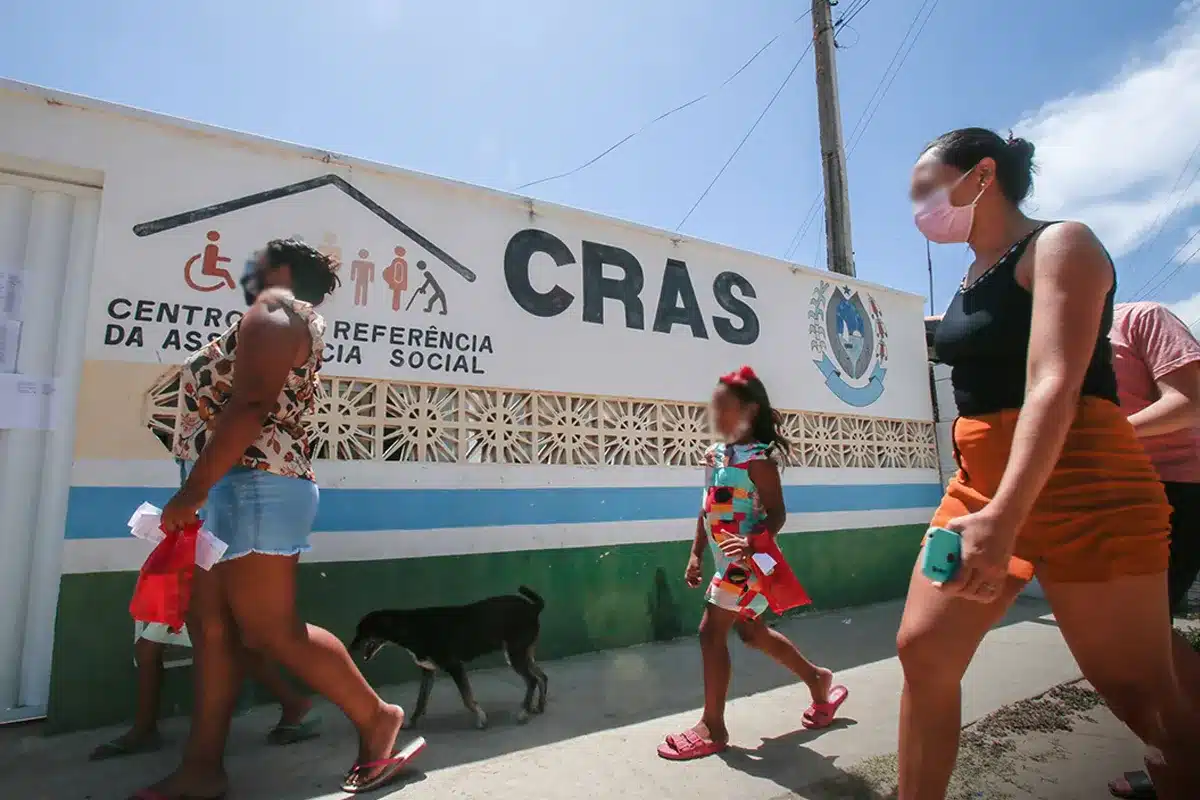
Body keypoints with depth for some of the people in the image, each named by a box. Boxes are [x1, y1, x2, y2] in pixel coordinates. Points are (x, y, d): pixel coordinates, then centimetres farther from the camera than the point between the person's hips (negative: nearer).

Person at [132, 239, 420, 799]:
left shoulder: (275, 308, -5)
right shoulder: (279, 320, 26)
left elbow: (249, 404, -19)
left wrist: (191, 492, -19)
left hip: (252, 488, -10)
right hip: (237, 492, 10)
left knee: (271, 631, -7)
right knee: (211, 626, 9)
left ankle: (376, 718, 5)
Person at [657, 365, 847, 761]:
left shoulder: (758, 457, -16)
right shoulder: (715, 454, 8)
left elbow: (776, 514, -18)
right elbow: (707, 510, 13)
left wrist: (753, 542, -35)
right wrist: (696, 555, 13)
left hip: (748, 560, -9)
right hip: (729, 561, 9)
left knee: (711, 632, -6)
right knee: (751, 631, 21)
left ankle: (712, 728, 10)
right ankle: (817, 680, 42)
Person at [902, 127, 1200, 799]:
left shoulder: (1059, 245, -6)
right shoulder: (974, 277, 18)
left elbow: (1055, 384, -20)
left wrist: (1004, 517, -30)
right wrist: (986, 505, 17)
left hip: (1078, 484, -7)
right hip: (982, 481, 8)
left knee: (1141, 695, 3)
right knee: (923, 649, 4)